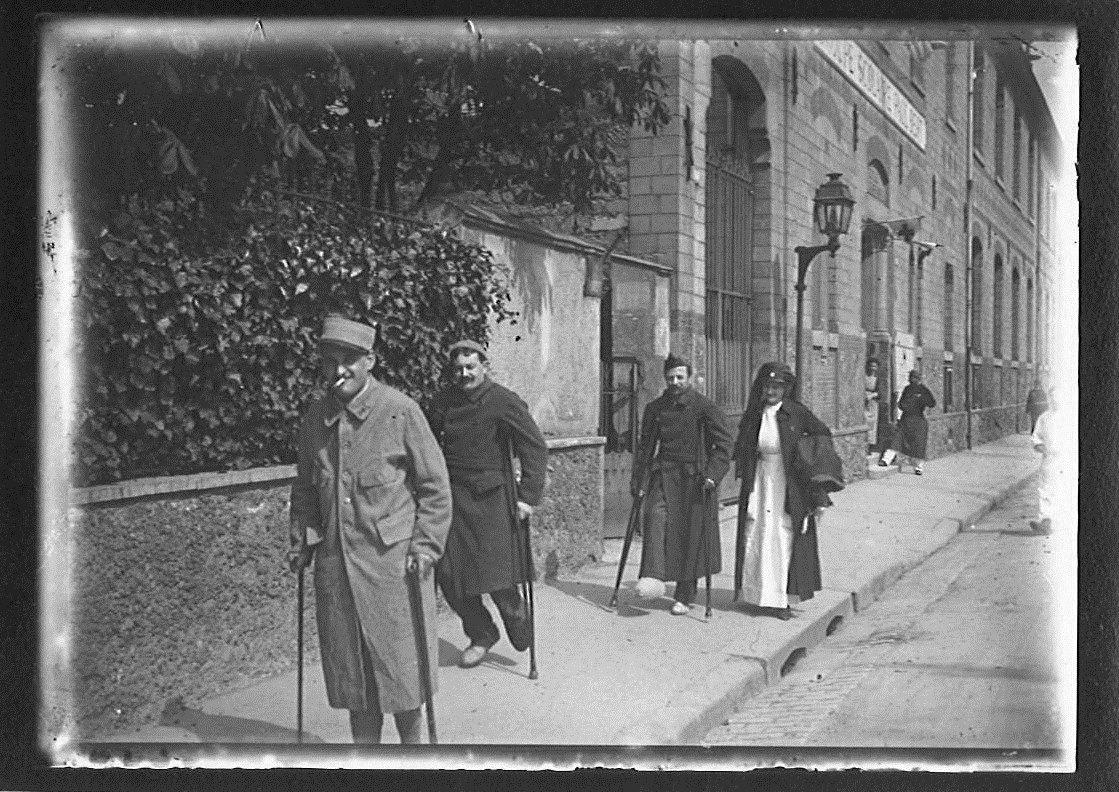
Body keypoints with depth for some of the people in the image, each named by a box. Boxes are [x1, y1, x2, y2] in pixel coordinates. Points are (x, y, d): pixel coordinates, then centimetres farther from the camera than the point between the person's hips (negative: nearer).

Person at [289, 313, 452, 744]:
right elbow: (304, 487, 20)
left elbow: (436, 486, -3)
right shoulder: (314, 417, 6)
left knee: (399, 662, 4)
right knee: (349, 665, 11)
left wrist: (425, 546, -9)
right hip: (334, 561, 4)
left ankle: (412, 740, 23)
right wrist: (301, 542, 12)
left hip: (392, 559, -4)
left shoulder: (400, 411, -8)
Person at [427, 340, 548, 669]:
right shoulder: (443, 401, 5)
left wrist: (529, 495, -11)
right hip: (452, 497, 4)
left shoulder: (505, 402, -7)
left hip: (491, 499, -4)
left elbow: (535, 447, -6)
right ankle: (482, 635, 25)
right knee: (450, 576, 2)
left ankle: (522, 634, 24)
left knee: (497, 579, -6)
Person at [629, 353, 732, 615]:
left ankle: (685, 597, 11)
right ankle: (653, 577, -29)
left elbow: (723, 443, -2)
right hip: (663, 475, 3)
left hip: (694, 480, -3)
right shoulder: (654, 409, 11)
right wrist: (638, 480, 11)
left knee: (690, 535, 0)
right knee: (656, 517, -22)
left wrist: (712, 474, -13)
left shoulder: (704, 407, -1)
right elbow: (645, 446, 17)